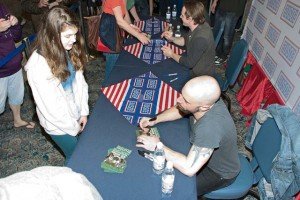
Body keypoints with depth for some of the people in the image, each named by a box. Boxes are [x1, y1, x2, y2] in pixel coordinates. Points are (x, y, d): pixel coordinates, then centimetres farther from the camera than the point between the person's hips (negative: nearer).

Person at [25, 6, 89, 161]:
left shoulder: (68, 50, -9)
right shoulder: (38, 65, -29)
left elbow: (79, 80, 0)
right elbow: (51, 107, -23)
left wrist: (84, 112, -1)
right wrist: (73, 127, -11)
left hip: (76, 115, 6)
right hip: (59, 125, -5)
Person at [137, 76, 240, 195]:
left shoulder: (210, 126, -43)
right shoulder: (204, 100, -21)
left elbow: (189, 169, -43)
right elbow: (179, 109, -1)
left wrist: (158, 146, -33)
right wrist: (154, 120, -16)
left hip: (220, 172, -6)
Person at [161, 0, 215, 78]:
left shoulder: (201, 38, -35)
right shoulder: (197, 25, -8)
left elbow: (189, 63, -27)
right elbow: (186, 40, 10)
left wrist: (172, 55, -14)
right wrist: (172, 38, -6)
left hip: (202, 75, -7)